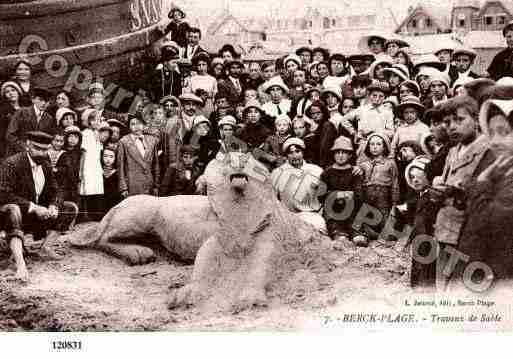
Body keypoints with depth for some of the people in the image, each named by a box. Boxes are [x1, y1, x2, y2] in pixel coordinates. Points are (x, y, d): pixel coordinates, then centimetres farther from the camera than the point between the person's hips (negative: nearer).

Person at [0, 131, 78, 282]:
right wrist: (33, 207, -31)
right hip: (17, 213, -7)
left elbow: (55, 191, 8)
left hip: (37, 214, 7)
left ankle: (44, 245, 3)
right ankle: (20, 263, -51)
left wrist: (53, 206, -16)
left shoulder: (45, 166, 4)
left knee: (71, 208, 1)